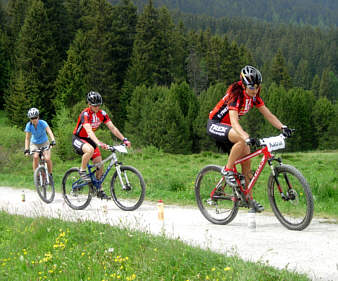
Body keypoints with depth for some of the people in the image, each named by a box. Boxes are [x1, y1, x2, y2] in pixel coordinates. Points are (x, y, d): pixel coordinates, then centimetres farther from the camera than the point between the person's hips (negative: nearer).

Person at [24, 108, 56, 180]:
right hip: (34, 144, 1)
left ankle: (50, 175, 3)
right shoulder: (29, 125, -17)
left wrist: (53, 141, -52)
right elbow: (27, 138, -15)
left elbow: (49, 132, -34)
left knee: (47, 158, -22)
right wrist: (26, 149, -27)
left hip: (44, 143, -1)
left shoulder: (42, 123, -22)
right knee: (35, 157, -29)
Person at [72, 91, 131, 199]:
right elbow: (89, 131, -40)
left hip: (89, 140, 6)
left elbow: (112, 127, -9)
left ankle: (99, 190, 12)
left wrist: (124, 139, -21)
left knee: (99, 164, -2)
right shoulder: (85, 114, -27)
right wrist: (99, 143, -55)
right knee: (90, 150, -39)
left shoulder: (102, 114, -8)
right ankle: (82, 171, -16)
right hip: (78, 139, -6)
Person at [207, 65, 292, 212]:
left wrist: (283, 127, -21)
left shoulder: (254, 96, -5)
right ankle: (227, 170, -18)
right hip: (215, 125, -8)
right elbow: (234, 121, -39)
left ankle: (249, 198, 4)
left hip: (228, 127, 8)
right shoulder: (236, 94, -28)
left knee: (246, 157, -3)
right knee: (242, 139, -35)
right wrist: (247, 137, -54)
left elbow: (268, 115, -4)